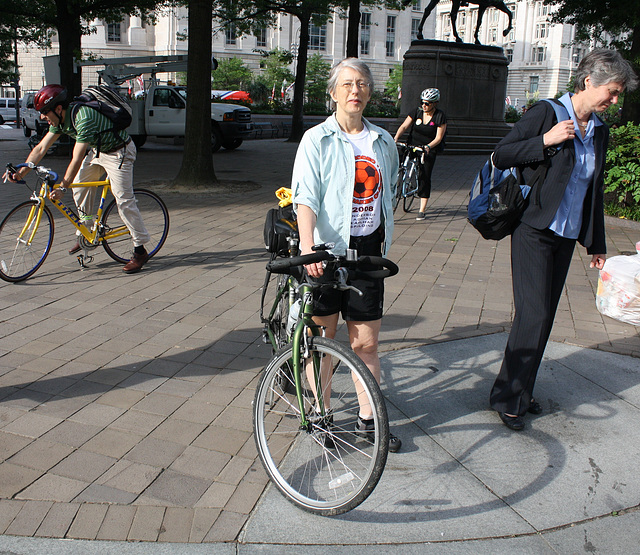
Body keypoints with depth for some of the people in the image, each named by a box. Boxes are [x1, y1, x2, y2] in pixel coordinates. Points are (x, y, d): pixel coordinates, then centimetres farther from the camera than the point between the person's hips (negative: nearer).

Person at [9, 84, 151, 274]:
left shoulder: (83, 118, -33)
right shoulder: (60, 120, -5)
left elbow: (77, 159, -35)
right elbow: (41, 148, -1)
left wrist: (62, 187, -36)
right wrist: (20, 172, -9)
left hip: (119, 152, -9)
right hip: (97, 150, 9)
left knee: (123, 199, -13)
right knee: (79, 186, 5)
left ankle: (140, 251, -7)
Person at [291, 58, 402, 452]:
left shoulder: (384, 141, 11)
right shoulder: (317, 139, -3)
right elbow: (305, 197, -14)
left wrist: (384, 242, 14)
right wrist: (308, 246, -30)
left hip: (368, 251, 3)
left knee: (366, 344, 7)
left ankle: (368, 419, 22)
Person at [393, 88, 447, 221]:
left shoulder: (440, 116, -9)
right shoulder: (417, 112, -1)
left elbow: (438, 138, -13)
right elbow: (404, 126, -5)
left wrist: (428, 147, -31)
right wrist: (396, 138, -23)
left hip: (429, 150, -3)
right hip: (412, 145, 4)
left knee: (424, 177, -9)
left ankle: (422, 210, -4)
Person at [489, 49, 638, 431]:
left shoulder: (600, 130, 11)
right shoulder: (547, 113, -8)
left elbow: (594, 191, 17)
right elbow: (501, 156, -10)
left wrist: (597, 244, 18)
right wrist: (545, 141, -21)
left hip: (567, 237, 7)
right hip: (535, 231, -6)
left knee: (544, 317, 10)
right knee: (534, 315, -9)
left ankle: (522, 390, 22)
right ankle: (508, 397, 5)